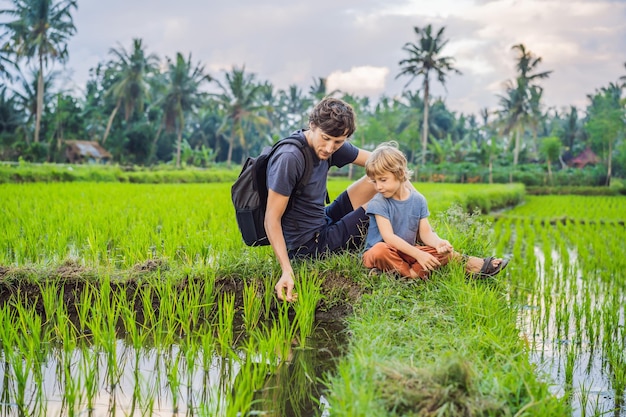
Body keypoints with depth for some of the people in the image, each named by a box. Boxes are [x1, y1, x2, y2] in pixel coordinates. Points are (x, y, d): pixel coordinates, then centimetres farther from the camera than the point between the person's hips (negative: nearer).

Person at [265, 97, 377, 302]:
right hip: (307, 245, -8)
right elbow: (272, 219, -26)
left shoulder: (330, 145, -3)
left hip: (323, 222, 8)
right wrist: (287, 271, -34)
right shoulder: (289, 158, -27)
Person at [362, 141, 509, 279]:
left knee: (444, 252, -5)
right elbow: (388, 237, -24)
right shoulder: (378, 204, -14)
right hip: (381, 252, -4)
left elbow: (426, 233, -4)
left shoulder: (418, 200, 0)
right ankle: (412, 275, -22)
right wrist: (418, 254, -30)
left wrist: (438, 242, -27)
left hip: (407, 252, 4)